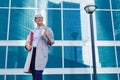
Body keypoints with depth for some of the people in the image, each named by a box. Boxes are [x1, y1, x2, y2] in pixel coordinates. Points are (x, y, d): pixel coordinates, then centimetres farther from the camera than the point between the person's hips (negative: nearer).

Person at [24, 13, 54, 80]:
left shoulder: (47, 30, 9)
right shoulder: (33, 32, 22)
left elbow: (51, 42, 3)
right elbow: (27, 42, 20)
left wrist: (47, 36, -17)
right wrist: (27, 45, -4)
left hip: (41, 53, -5)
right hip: (32, 53, 5)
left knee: (38, 74, -18)